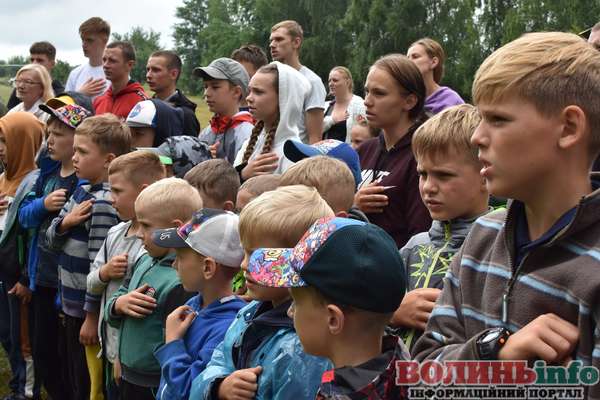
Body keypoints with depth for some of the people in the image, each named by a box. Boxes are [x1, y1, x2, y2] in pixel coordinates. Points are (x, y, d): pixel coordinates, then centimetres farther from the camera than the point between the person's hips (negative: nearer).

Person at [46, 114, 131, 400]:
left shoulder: (103, 204, -21)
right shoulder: (82, 191, 6)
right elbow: (51, 240, 10)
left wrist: (92, 316, -18)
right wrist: (65, 222, -12)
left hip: (88, 309, -9)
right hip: (71, 304, 9)